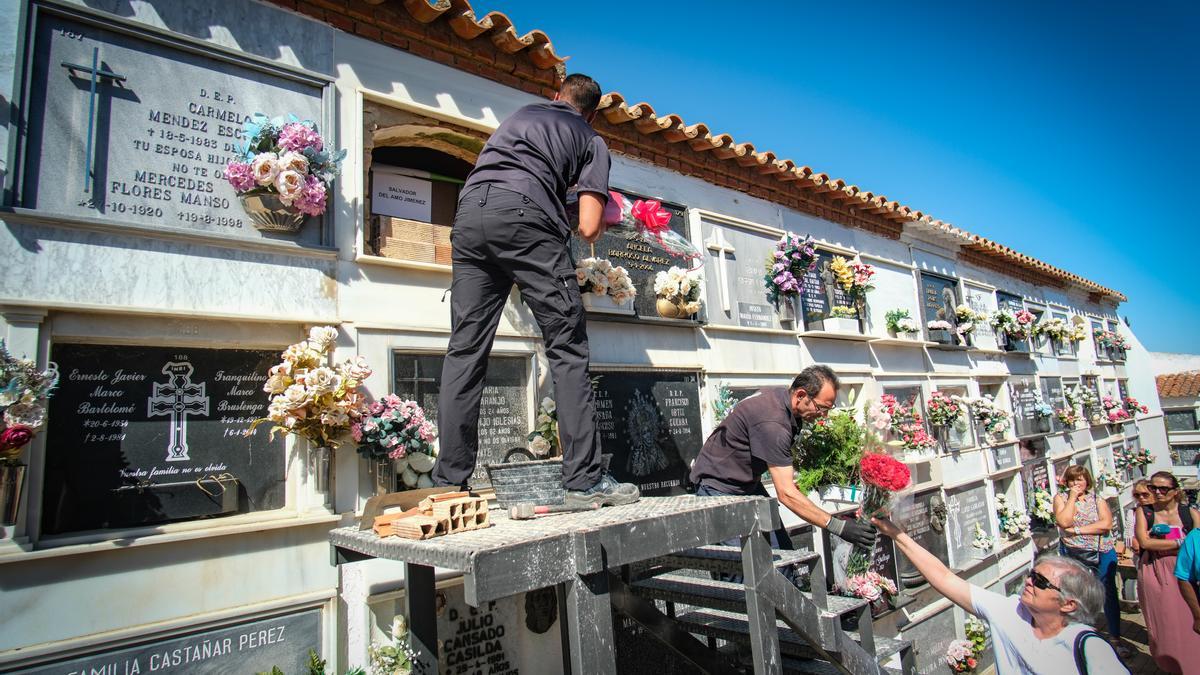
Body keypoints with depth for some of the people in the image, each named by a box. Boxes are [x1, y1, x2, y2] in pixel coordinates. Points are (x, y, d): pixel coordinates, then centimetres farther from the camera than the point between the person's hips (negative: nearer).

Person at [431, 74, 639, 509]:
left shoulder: (521, 113, 34)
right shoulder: (591, 139, 20)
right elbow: (589, 229, 7)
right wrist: (599, 223, 31)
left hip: (470, 209, 5)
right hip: (524, 212, -4)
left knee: (464, 350, 4)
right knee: (567, 348, -1)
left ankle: (449, 483, 4)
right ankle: (584, 480, -3)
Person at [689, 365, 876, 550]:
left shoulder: (781, 395, -4)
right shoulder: (772, 422, -34)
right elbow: (787, 494, -34)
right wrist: (838, 527, -32)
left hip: (748, 483, 10)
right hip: (718, 487, -10)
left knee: (781, 550, 2)